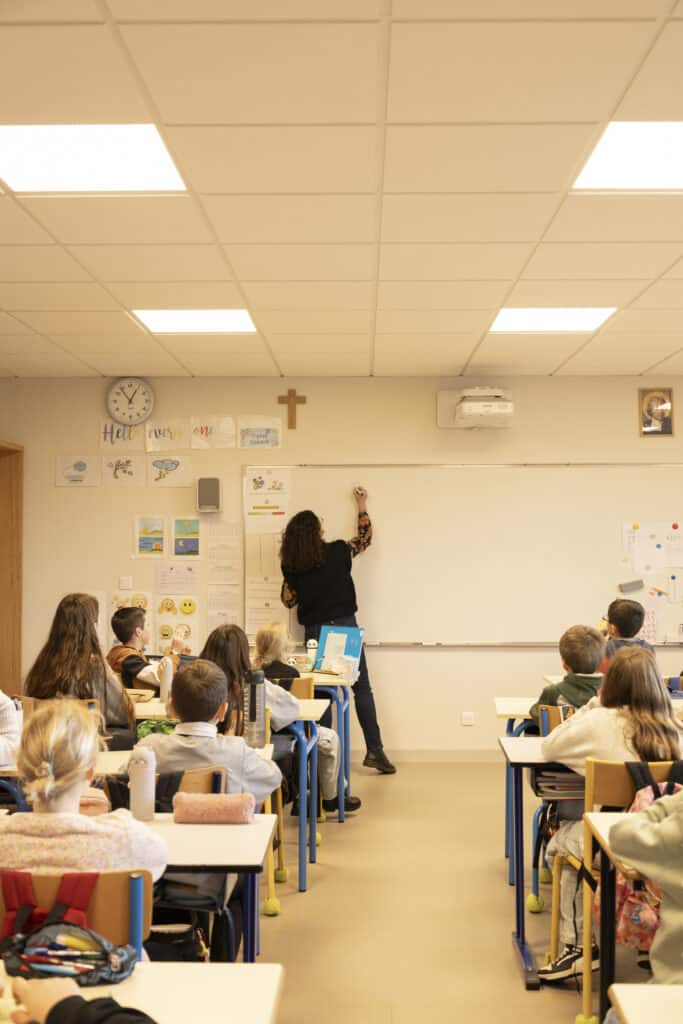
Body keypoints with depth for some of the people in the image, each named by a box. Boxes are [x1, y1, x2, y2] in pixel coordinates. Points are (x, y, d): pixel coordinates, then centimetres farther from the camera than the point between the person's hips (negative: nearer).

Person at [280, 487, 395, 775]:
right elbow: (365, 538, 10)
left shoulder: (291, 565, -3)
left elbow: (288, 600, 7)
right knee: (362, 689, 6)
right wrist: (362, 507, 21)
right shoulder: (337, 552, -8)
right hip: (344, 626, -2)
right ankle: (374, 750, 3)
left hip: (314, 632, 2)